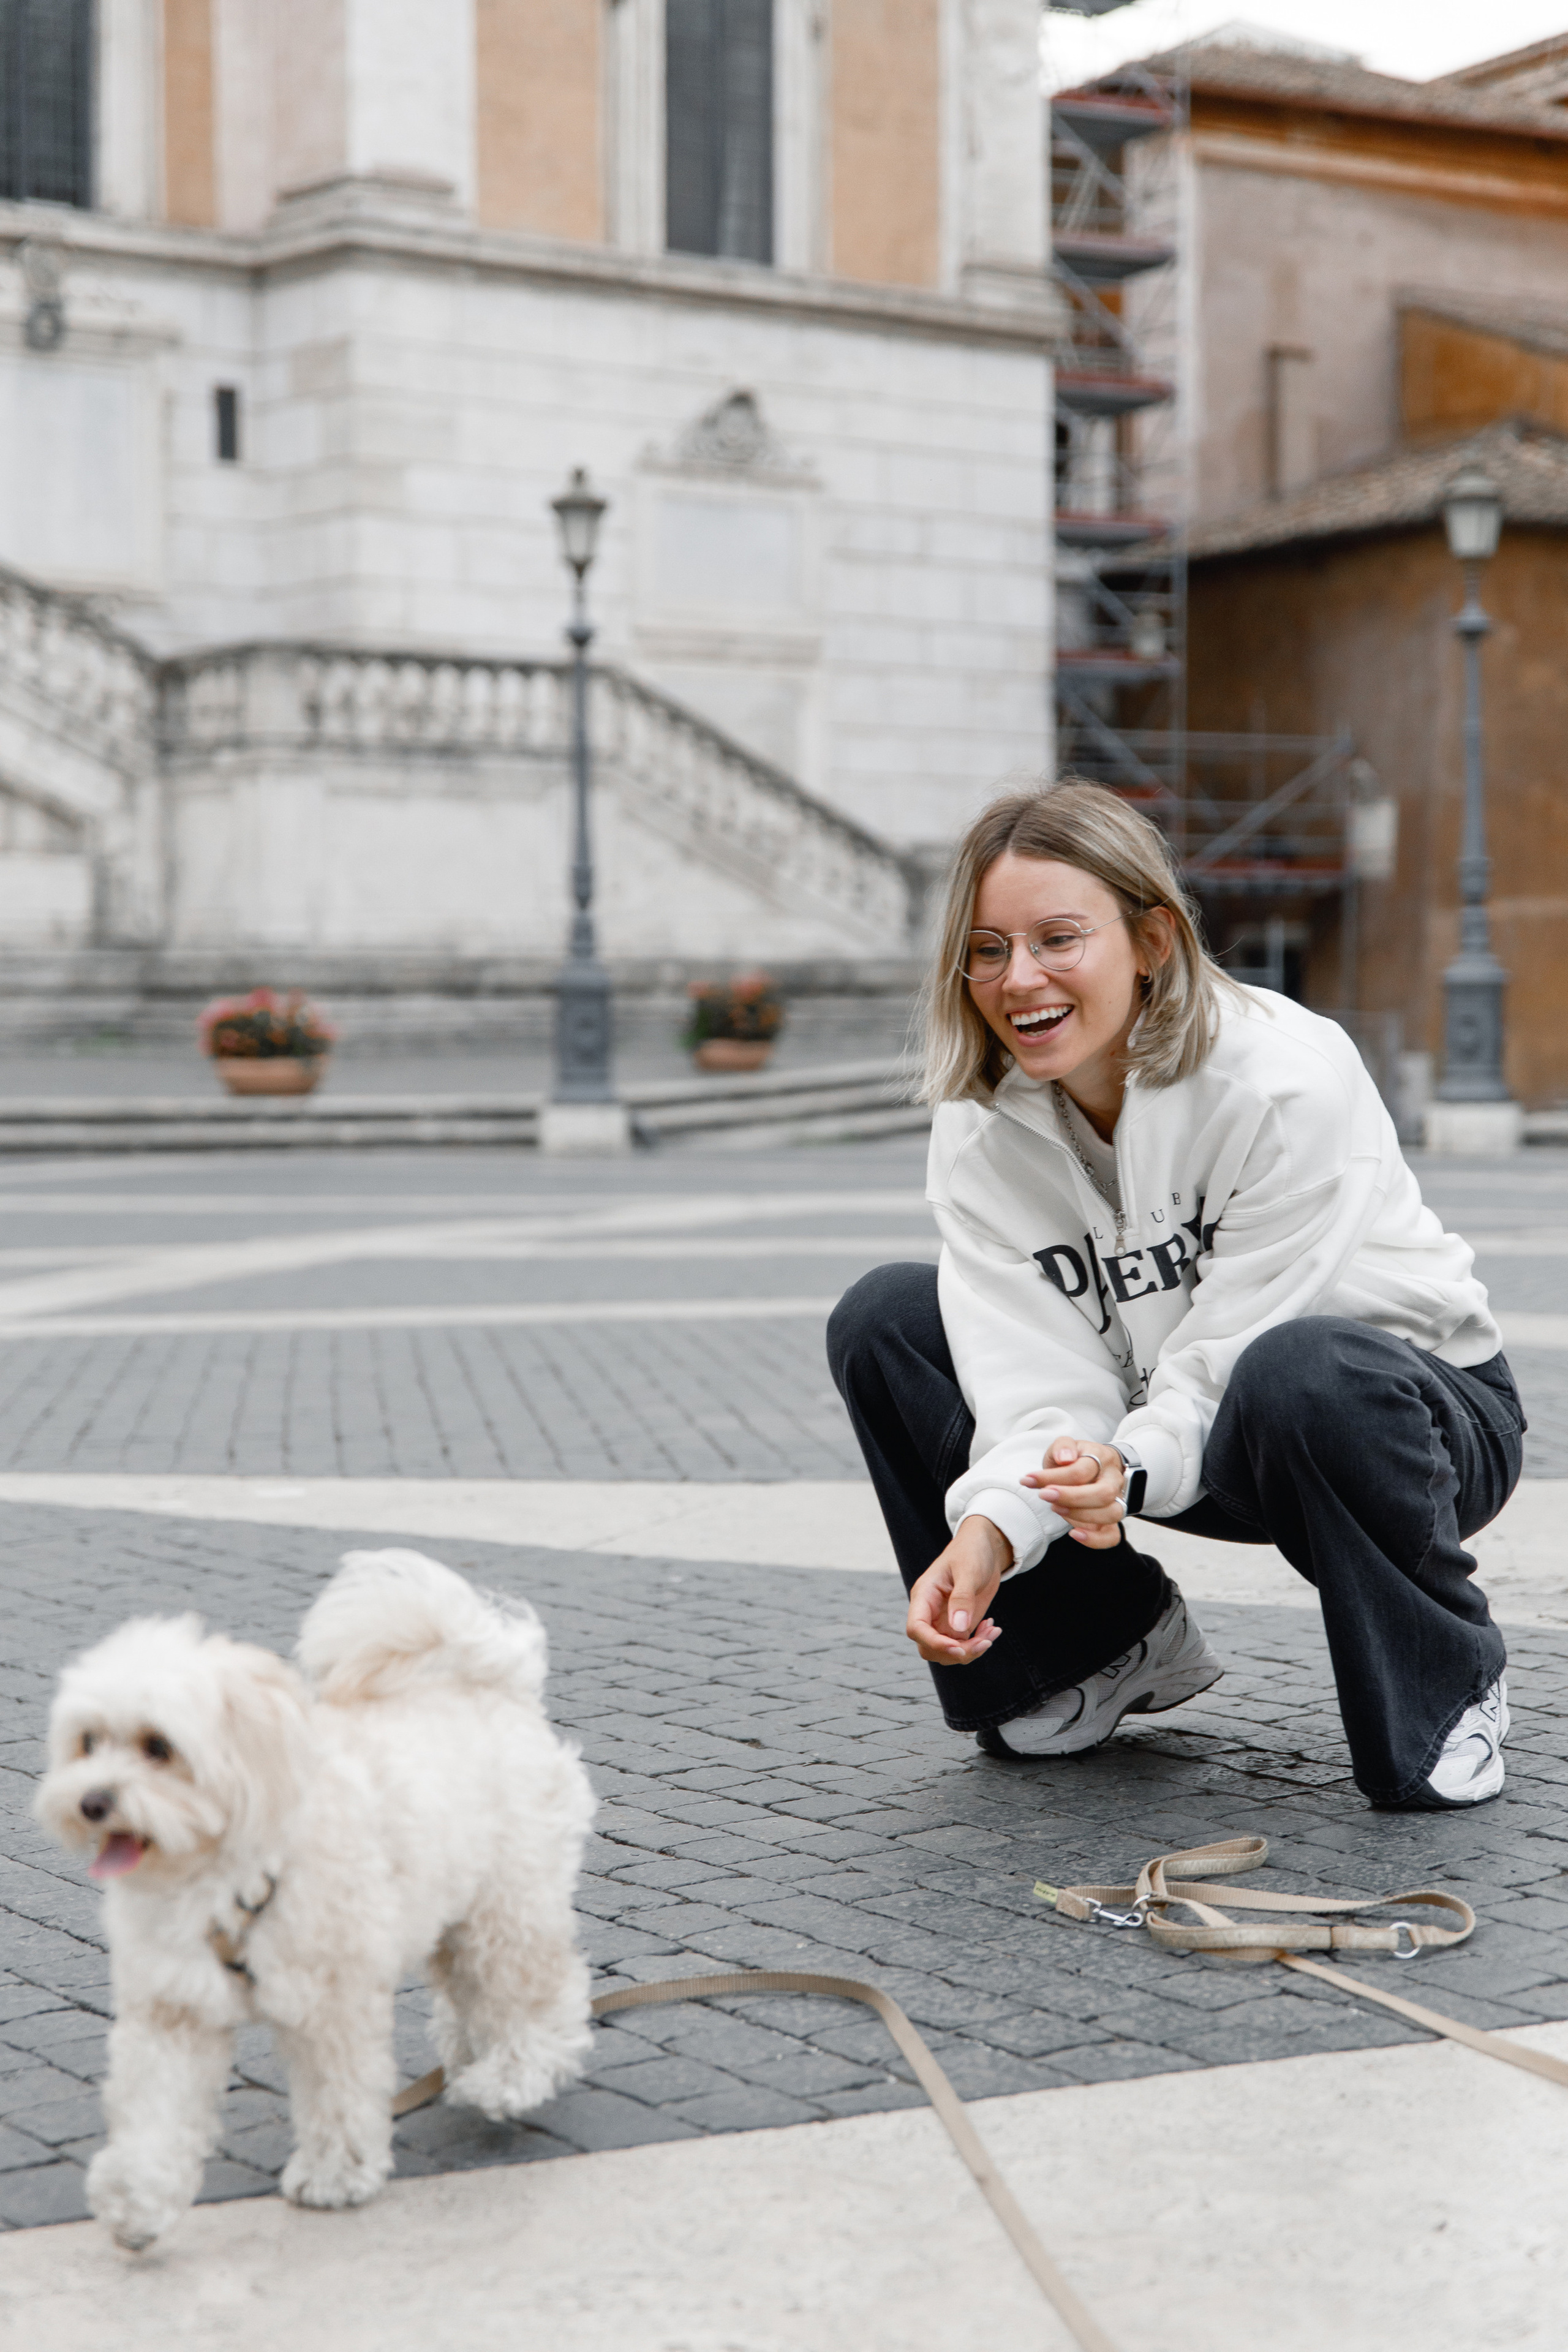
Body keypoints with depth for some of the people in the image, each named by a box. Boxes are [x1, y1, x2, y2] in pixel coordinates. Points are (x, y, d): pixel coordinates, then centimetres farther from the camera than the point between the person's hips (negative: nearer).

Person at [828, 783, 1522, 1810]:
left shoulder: (1292, 1081, -27)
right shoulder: (982, 1127, -10)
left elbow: (1230, 1361, -26)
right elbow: (1046, 1381, -18)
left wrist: (1129, 1468, -44)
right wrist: (989, 1526, -36)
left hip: (1418, 1410, -5)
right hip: (1180, 1428, 5)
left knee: (1303, 1377, -42)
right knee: (883, 1322, -8)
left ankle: (1445, 1687, -12)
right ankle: (1106, 1647, 6)